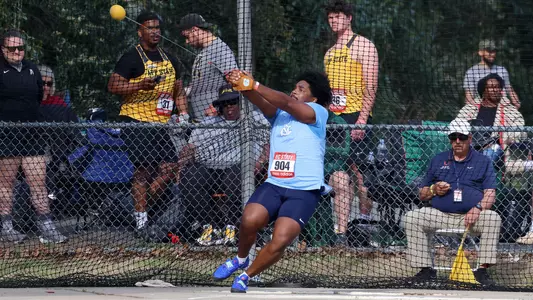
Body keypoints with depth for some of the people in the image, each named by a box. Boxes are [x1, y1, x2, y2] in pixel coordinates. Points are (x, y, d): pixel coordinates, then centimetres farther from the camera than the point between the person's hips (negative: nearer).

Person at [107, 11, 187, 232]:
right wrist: (141, 85, -23)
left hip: (160, 123, 7)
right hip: (136, 121, -7)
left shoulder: (170, 60, 17)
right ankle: (141, 218, -7)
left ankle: (144, 204, 14)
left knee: (169, 168, -2)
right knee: (144, 168, -11)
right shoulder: (132, 58, -5)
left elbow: (178, 91, 27)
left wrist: (183, 112, 11)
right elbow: (113, 85, -11)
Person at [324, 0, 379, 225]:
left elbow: (370, 87, -10)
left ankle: (365, 217, -6)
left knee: (359, 169, -9)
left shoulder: (363, 46, -3)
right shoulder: (330, 52, 20)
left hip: (356, 116, -7)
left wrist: (362, 120, -18)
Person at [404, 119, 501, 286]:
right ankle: (426, 269, -22)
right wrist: (433, 190, -5)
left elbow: (490, 194, 0)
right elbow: (422, 195, 20)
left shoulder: (483, 161, 11)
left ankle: (482, 269, -28)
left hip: (470, 216, -2)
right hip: (440, 215, 2)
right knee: (412, 217, -23)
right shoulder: (438, 160, 18)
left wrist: (477, 208, -21)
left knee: (493, 218, -33)